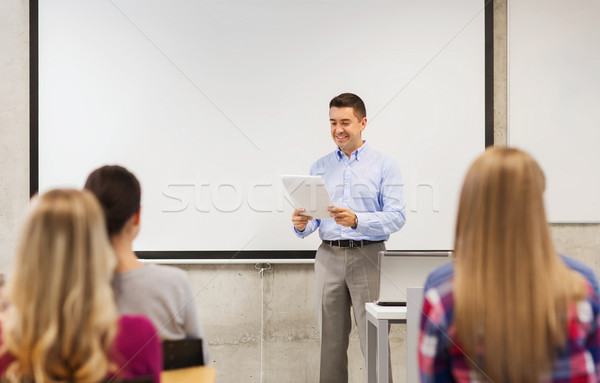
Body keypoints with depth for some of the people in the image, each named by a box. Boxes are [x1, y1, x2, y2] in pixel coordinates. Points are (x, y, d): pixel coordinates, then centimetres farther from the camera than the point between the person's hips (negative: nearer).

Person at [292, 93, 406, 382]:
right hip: (329, 257, 4)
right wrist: (302, 225, -11)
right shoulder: (319, 168, 14)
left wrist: (356, 220, -22)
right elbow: (312, 218, 12)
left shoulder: (384, 166, 3)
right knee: (331, 341, 6)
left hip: (368, 257, -3)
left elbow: (396, 217, -7)